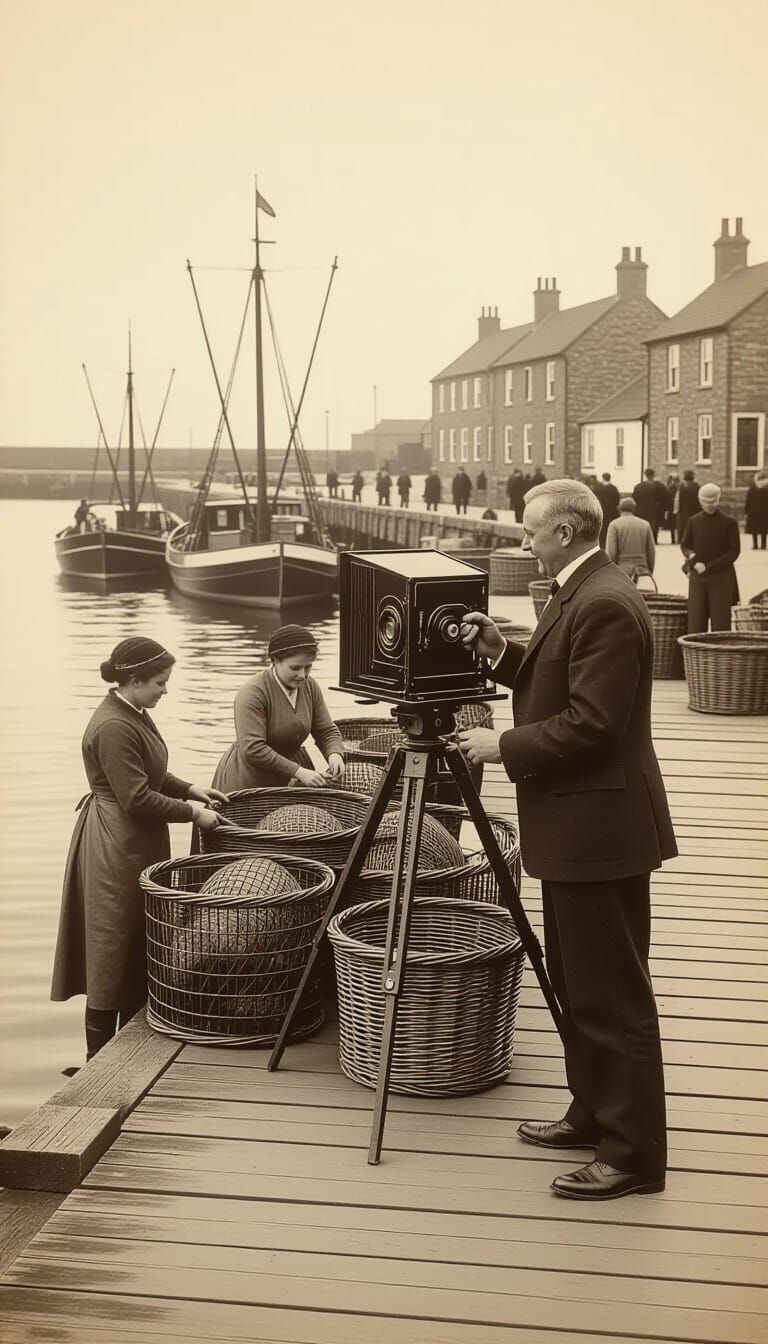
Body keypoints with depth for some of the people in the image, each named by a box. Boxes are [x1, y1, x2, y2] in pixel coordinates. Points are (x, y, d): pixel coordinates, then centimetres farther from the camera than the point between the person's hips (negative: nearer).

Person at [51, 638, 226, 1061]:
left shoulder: (135, 715, 9)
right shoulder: (113, 728, -23)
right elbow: (137, 799, -24)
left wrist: (191, 789, 9)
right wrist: (191, 811, -17)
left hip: (138, 844, 10)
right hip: (116, 848, -10)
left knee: (140, 944, 16)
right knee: (114, 947, -1)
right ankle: (101, 1055, 10)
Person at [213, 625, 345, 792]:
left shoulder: (309, 686, -1)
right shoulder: (253, 692, -21)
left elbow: (327, 731, 6)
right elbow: (253, 750, -28)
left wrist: (335, 754, -17)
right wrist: (298, 772, -30)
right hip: (249, 781, -6)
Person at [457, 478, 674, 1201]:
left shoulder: (606, 604, -20)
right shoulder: (576, 595, 13)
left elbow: (591, 725, -24)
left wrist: (503, 747, -15)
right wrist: (502, 651, 6)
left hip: (601, 830, -11)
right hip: (573, 829, 11)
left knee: (612, 997, -2)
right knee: (575, 984, 19)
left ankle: (632, 1153, 7)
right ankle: (593, 1114, 32)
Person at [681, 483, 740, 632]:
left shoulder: (729, 523, -2)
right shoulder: (693, 521, 7)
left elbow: (734, 552, -5)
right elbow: (684, 545, 12)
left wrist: (709, 567, -12)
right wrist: (694, 561, -10)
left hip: (721, 577, -3)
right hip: (697, 577, 3)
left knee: (720, 623, -3)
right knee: (695, 622, 0)